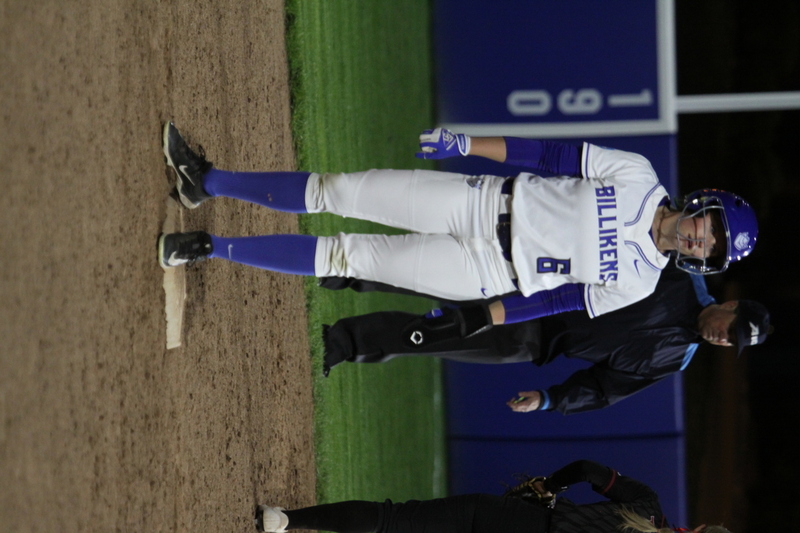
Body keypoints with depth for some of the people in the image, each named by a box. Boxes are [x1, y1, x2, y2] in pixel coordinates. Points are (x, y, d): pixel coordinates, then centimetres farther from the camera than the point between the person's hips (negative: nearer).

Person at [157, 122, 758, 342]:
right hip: (487, 201, 2)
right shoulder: (637, 176, -6)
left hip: (487, 272, -2)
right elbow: (555, 156, -5)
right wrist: (467, 143, -11)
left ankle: (213, 247, 3)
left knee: (346, 256, -7)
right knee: (336, 191, -4)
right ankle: (208, 181, 9)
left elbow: (563, 300, -4)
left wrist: (482, 319, -8)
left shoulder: (636, 282, -7)